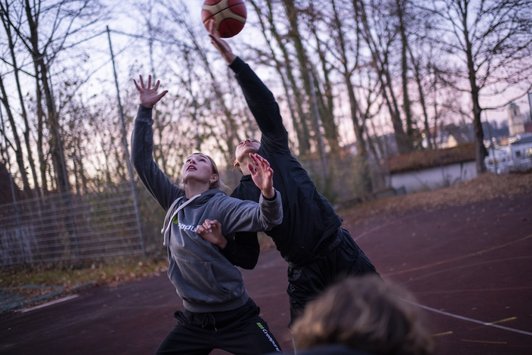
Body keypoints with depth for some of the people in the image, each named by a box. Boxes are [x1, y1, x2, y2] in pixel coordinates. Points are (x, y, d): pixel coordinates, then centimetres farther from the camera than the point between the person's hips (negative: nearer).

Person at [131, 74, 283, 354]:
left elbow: (267, 219, -27)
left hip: (236, 318, -5)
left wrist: (267, 192, -48)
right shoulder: (174, 202, 4)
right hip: (194, 320, 5)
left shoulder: (221, 205, -11)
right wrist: (145, 110, -3)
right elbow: (142, 160, 3)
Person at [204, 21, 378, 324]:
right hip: (305, 273, 1)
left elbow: (265, 106, -3)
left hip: (342, 252, 0)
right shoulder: (238, 199, 10)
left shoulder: (275, 152, 10)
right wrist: (222, 242, -18)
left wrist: (233, 60, -9)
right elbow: (245, 256, 4)